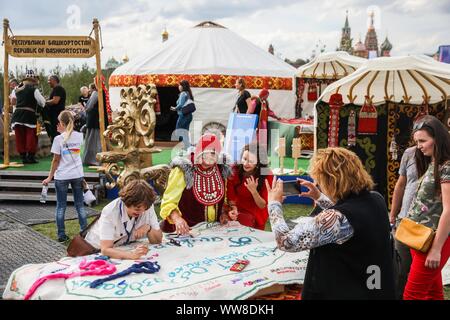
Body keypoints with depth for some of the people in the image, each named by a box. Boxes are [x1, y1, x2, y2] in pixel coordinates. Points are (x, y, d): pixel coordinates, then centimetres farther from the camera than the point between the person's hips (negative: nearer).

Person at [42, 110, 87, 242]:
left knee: (61, 206, 7)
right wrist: (63, 132, 15)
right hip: (77, 175, 3)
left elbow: (56, 160, -8)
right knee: (79, 205, 12)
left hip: (62, 176, -3)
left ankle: (61, 235, 11)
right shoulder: (79, 136, -1)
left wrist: (50, 177, 0)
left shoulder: (59, 139, -12)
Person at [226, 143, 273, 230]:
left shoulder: (266, 175, -16)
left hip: (256, 214, -1)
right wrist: (234, 208, -22)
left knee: (246, 221, -25)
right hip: (238, 210, 1)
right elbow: (231, 195, -3)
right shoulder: (235, 171, -12)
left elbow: (262, 205, -13)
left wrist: (253, 191, -30)